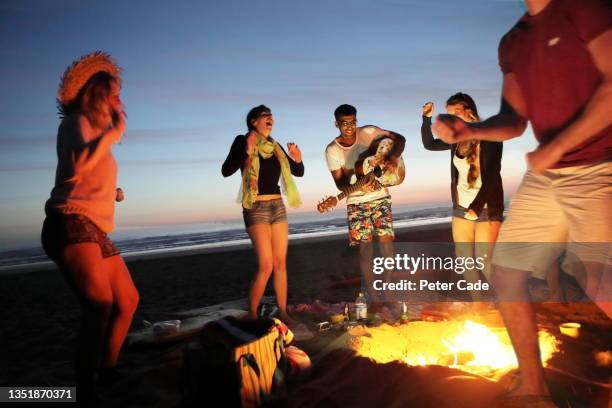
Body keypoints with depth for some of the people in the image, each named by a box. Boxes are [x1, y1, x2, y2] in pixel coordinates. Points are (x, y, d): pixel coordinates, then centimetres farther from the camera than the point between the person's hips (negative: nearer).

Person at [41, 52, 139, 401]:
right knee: (100, 302, -25)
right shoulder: (76, 121, -1)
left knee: (127, 300, 11)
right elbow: (78, 165, -22)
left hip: (95, 229, 10)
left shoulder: (99, 131, 24)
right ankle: (86, 390, -18)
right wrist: (114, 132, -13)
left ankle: (108, 374, 23)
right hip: (71, 224, -10)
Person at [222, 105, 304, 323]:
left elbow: (299, 172, 17)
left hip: (278, 207, 6)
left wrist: (297, 159, -4)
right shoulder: (242, 141, -2)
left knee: (280, 263, 5)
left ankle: (283, 312, 13)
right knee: (266, 266, -13)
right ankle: (251, 315, 0)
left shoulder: (275, 146, 13)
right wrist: (247, 153, -26)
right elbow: (226, 171, -14)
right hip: (256, 209, -6)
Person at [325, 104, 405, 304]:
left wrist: (392, 158, -16)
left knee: (385, 239, -7)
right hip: (356, 202, -1)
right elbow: (340, 182, -7)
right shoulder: (332, 150, -6)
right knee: (364, 246, -4)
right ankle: (373, 297, 4)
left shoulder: (368, 133, -4)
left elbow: (399, 139, 2)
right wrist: (358, 186, -26)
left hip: (380, 197, 1)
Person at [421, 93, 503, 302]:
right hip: (461, 207, 6)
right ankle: (478, 304, 17)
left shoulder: (489, 138, -11)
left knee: (483, 259, -10)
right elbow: (429, 144, 21)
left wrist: (477, 206, -26)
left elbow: (491, 176, -18)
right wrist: (426, 119, 7)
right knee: (464, 259, 6)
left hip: (486, 207, -6)